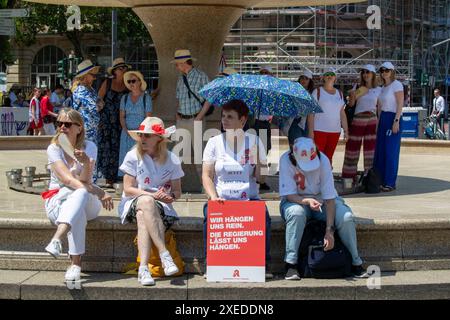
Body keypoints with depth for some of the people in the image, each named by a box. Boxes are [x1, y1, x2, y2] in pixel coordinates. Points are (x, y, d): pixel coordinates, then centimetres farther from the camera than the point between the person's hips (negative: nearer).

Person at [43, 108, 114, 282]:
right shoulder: (53, 149, -4)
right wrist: (99, 192, -30)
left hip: (87, 202, 1)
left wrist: (86, 162, -36)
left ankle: (57, 239, -55)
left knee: (80, 194, -37)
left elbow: (84, 180, -14)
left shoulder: (89, 147, -1)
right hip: (58, 200, -1)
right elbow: (67, 179, -18)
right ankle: (76, 263, -45)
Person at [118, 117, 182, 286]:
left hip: (161, 205, 1)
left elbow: (177, 192, 7)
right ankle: (164, 254, -44)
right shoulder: (133, 156, 1)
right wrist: (152, 195, -16)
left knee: (143, 216, -36)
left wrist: (168, 196, -18)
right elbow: (128, 189, -4)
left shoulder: (172, 160, 5)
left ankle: (143, 267, -47)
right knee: (146, 202, -38)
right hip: (132, 204, -1)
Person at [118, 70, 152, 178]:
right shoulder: (125, 98, 11)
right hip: (127, 132, 3)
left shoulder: (146, 98, 1)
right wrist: (126, 130, -7)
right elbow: (122, 116, 9)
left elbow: (148, 117, -3)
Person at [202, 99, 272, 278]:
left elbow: (261, 178, 5)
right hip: (221, 198, 0)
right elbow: (206, 175, 2)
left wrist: (257, 161, -13)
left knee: (263, 216, -30)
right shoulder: (215, 143, 9)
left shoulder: (254, 142, 9)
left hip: (249, 198, 0)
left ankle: (263, 263, -19)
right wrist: (214, 197, -14)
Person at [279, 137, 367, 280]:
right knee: (296, 213, -37)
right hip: (296, 200, -1)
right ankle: (291, 264, -28)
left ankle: (356, 262, -6)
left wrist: (329, 230, -29)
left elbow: (329, 197, -23)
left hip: (322, 199, 1)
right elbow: (289, 195, -21)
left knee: (346, 217, -25)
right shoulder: (286, 160, -23)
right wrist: (307, 201, -42)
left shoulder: (323, 160, -22)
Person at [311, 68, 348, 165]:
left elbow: (342, 114, 16)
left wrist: (346, 130, 11)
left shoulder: (339, 93, 14)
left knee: (329, 157, 8)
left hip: (335, 131, 4)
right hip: (319, 130, -4)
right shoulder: (317, 91, 1)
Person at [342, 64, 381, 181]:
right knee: (352, 148, 1)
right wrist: (353, 96, -18)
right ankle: (349, 176, 9)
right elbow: (350, 104, 2)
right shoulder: (358, 88, 7)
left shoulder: (378, 90, 6)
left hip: (371, 121, 0)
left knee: (370, 150, -1)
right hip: (357, 120, 0)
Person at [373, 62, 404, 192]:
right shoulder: (383, 87, 15)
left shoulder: (397, 85, -8)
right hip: (383, 118, 8)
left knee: (391, 151, -8)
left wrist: (396, 121, -20)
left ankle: (390, 183, -4)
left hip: (393, 118, -8)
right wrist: (378, 122, 14)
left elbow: (400, 104, -14)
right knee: (380, 150, 7)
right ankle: (381, 180, 14)